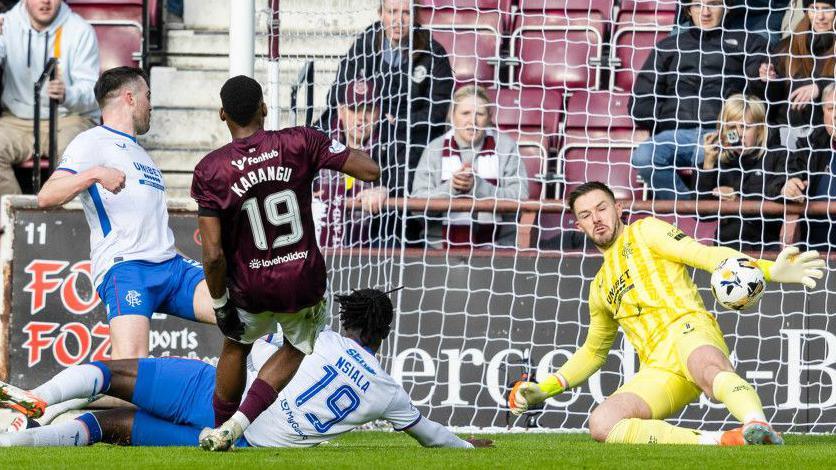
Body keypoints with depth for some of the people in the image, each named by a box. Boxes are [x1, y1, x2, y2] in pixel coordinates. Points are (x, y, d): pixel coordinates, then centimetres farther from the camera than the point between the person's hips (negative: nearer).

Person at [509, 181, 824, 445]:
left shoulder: (644, 232, 14)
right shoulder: (600, 288, 31)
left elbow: (703, 254, 0)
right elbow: (593, 351, 43)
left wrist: (769, 270, -17)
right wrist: (544, 389, 32)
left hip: (687, 329, -5)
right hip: (658, 369, 5)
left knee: (711, 371, -43)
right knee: (600, 425, -26)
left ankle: (758, 427, -72)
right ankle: (712, 442, -37)